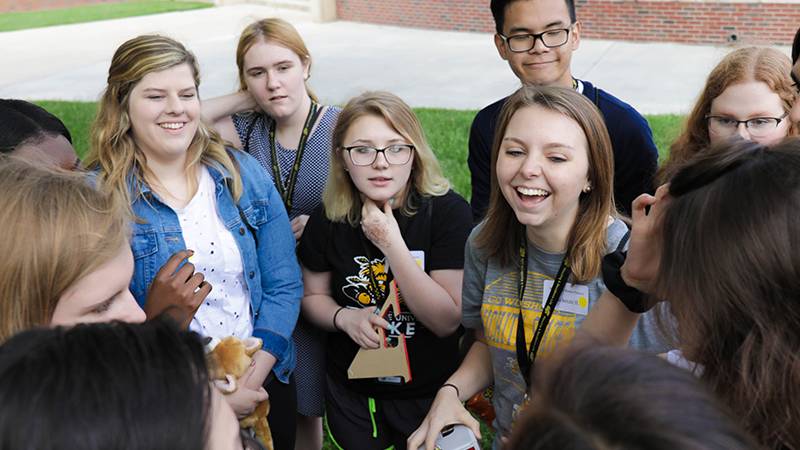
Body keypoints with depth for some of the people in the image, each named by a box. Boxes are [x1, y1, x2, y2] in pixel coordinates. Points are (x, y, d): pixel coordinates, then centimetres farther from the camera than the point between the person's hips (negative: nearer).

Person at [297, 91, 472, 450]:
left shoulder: (447, 211, -19)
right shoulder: (328, 220, -10)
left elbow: (447, 320, -21)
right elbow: (313, 296, 5)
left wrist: (392, 244, -29)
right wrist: (344, 317, -18)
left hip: (430, 394, -2)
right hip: (350, 396, 3)